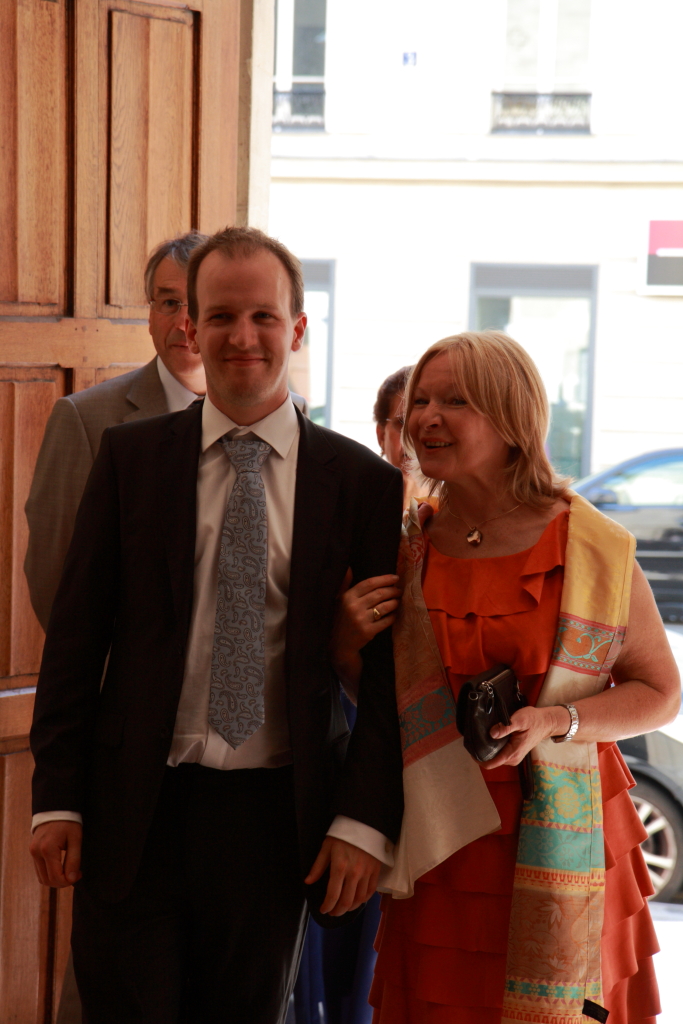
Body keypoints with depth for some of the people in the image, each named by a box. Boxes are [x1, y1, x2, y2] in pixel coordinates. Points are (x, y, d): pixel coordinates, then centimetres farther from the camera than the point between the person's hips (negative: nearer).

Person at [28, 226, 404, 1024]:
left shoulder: (362, 483, 1)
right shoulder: (129, 458, 3)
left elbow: (388, 665, 0)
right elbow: (76, 635, 3)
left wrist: (365, 820, -7)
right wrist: (57, 798, -2)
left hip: (276, 814, 0)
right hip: (135, 808, 0)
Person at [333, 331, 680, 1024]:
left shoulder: (593, 548, -7)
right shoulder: (406, 550, 5)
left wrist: (559, 720, -16)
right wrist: (351, 646, -6)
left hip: (561, 852, -3)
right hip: (441, 849, 3)